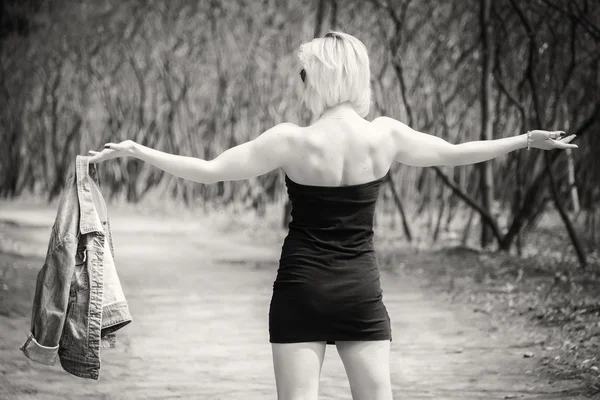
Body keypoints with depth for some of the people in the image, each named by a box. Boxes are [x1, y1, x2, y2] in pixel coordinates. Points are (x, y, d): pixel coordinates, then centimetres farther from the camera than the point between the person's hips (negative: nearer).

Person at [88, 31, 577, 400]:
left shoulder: (293, 142, -13)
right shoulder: (386, 135, -5)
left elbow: (209, 171, -9)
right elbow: (454, 153, 9)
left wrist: (136, 150, 1)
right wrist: (526, 140, 24)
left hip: (301, 290, -2)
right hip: (361, 292, 2)